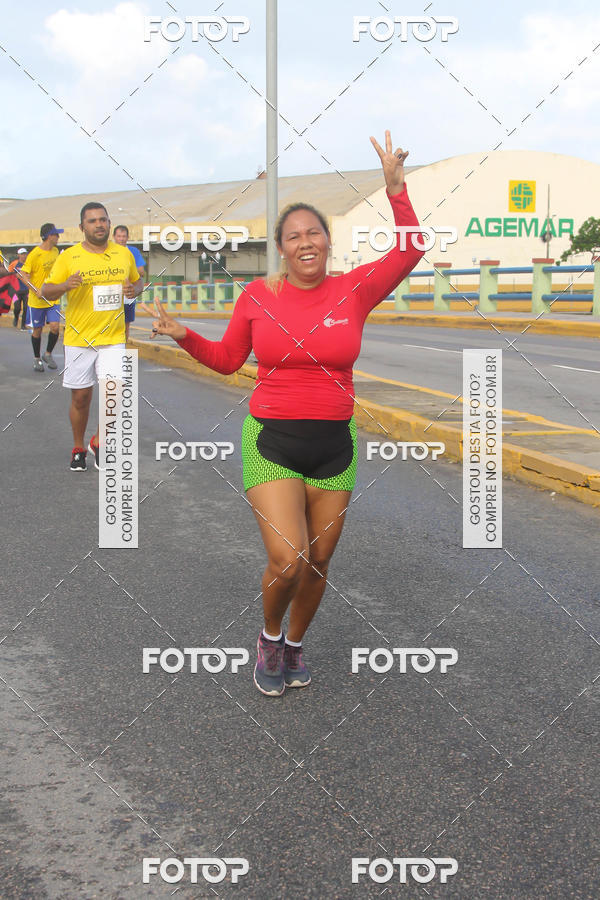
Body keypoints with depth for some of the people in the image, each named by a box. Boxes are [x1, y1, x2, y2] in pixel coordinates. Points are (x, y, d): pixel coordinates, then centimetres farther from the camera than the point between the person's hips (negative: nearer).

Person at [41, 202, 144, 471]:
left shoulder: (124, 254, 5)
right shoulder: (68, 257, -3)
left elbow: (137, 281, 20)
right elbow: (46, 292, -2)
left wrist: (134, 290, -4)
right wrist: (66, 285, -23)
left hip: (113, 338, 1)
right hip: (78, 338, -1)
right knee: (81, 397, 6)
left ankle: (98, 443, 15)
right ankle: (78, 449, 28)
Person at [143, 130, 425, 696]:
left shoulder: (354, 290, 0)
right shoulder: (258, 296, -1)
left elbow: (409, 253, -4)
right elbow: (226, 358, 11)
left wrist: (395, 188, -12)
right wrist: (184, 337, -5)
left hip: (334, 446, 2)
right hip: (271, 442, -2)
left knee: (318, 562, 12)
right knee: (286, 560, -15)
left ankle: (294, 645, 38)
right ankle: (270, 635, 17)